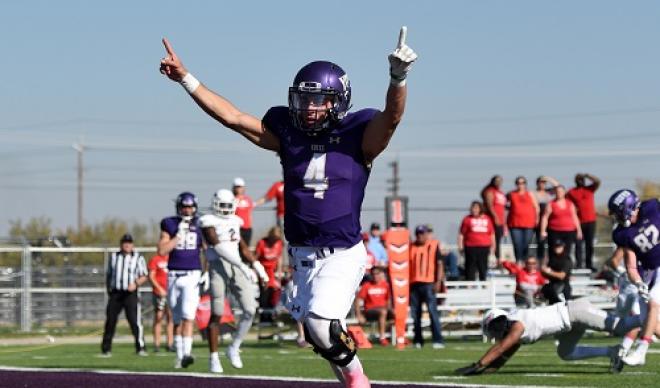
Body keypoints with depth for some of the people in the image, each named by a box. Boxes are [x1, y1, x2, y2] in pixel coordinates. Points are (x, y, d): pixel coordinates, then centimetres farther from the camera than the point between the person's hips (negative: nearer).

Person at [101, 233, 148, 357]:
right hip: (115, 293, 3)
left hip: (131, 293, -3)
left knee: (135, 321, -10)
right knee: (110, 321, 3)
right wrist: (108, 290, 12)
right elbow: (108, 275, 20)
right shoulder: (114, 257, 12)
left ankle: (140, 347, -5)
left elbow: (144, 276, 2)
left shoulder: (138, 258, 3)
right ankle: (106, 349, 11)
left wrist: (135, 284, -16)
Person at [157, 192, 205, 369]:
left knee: (188, 316, -16)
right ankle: (179, 355, 18)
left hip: (193, 275, -1)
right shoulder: (170, 225, 2)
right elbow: (162, 250, -6)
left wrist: (207, 274, 1)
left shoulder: (200, 226, 3)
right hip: (174, 276, 1)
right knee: (177, 319, 9)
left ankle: (187, 353, -23)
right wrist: (179, 235, -12)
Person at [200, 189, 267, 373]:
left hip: (237, 267, 6)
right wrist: (243, 267, -21)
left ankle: (234, 348, 11)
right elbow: (219, 248, -15)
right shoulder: (209, 222, -5)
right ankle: (213, 358, 4)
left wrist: (257, 266, 13)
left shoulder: (234, 221, 17)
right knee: (217, 315, -4)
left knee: (250, 310, -6)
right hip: (218, 267, -6)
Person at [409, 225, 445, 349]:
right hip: (414, 284, 4)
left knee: (432, 311, -12)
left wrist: (438, 281, -8)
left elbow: (439, 263, 2)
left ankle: (438, 340, -14)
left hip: (428, 283, -4)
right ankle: (417, 341, 13)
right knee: (415, 314, 5)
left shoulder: (433, 245, 4)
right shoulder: (411, 247, 15)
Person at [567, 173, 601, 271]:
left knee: (590, 244, 6)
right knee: (579, 244, -4)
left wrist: (587, 175, -10)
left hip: (591, 221, 3)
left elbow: (597, 182, -3)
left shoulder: (589, 189, 10)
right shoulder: (571, 192, 3)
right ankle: (579, 265, -3)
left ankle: (589, 264, 12)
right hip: (578, 222, -3)